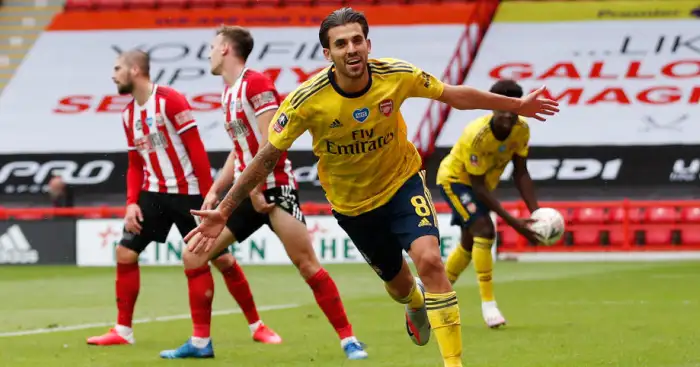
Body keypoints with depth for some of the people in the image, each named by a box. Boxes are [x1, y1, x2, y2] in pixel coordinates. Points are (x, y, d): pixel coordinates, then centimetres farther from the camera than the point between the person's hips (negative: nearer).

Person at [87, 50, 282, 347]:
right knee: (125, 253, -3)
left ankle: (257, 326, 9)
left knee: (222, 259, -2)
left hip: (188, 193, -6)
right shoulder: (128, 115, 10)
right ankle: (123, 330, 7)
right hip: (153, 192, 7)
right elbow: (135, 165, 15)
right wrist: (131, 203, 1)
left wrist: (209, 196, -18)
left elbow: (196, 150, -15)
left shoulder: (170, 101, -14)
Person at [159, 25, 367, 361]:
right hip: (246, 191, 9)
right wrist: (215, 190, 15)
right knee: (193, 257, 4)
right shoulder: (228, 93, 16)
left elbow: (270, 142, -18)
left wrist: (256, 187, -20)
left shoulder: (255, 84, -11)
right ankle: (200, 342, 11)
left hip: (274, 188, -9)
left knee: (307, 264, -15)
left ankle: (349, 340, -7)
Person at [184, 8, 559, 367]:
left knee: (429, 260, -24)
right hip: (351, 202, 1)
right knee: (398, 284, 15)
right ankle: (416, 305, 56)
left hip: (402, 182, 0)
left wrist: (516, 105, 3)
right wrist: (223, 211, -21)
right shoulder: (307, 100, -27)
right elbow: (266, 158, -18)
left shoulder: (397, 76, -22)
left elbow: (454, 94, -5)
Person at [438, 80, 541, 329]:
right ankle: (488, 303, -21)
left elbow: (520, 173, -10)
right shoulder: (477, 135, -38)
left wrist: (535, 212, -21)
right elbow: (478, 186, -33)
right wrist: (513, 222, -36)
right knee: (484, 231, -25)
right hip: (455, 179, -7)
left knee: (469, 244, 17)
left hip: (484, 183, 7)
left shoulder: (521, 130, -20)